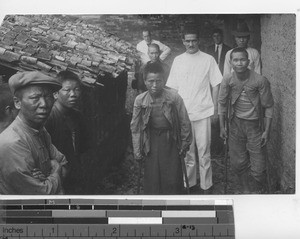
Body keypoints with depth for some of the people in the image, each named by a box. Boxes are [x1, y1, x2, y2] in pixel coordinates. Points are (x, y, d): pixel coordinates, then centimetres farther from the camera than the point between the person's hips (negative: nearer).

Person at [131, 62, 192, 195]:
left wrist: (185, 144, 1)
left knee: (172, 177, 1)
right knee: (152, 176, 3)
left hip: (170, 139, -1)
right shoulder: (140, 100, -10)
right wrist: (137, 151, 3)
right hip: (151, 140, 1)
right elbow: (135, 127, 1)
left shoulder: (173, 97, -15)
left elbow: (184, 122, -4)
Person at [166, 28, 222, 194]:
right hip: (183, 112, 2)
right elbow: (173, 87, 10)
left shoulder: (208, 59, 0)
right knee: (186, 149, 10)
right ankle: (189, 182, 24)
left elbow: (215, 85, 3)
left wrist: (215, 109, 0)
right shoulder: (178, 60, 7)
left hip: (203, 112, -2)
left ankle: (206, 185, 14)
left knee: (204, 150, 2)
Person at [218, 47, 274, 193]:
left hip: (254, 125, -2)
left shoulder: (260, 81, -16)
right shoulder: (227, 81, -9)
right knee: (238, 162, 11)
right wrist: (222, 127, 3)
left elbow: (268, 107, -8)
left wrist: (267, 130, -9)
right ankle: (246, 190, 35)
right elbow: (222, 103, 2)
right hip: (236, 123, 3)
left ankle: (260, 190, 28)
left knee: (258, 168, -1)